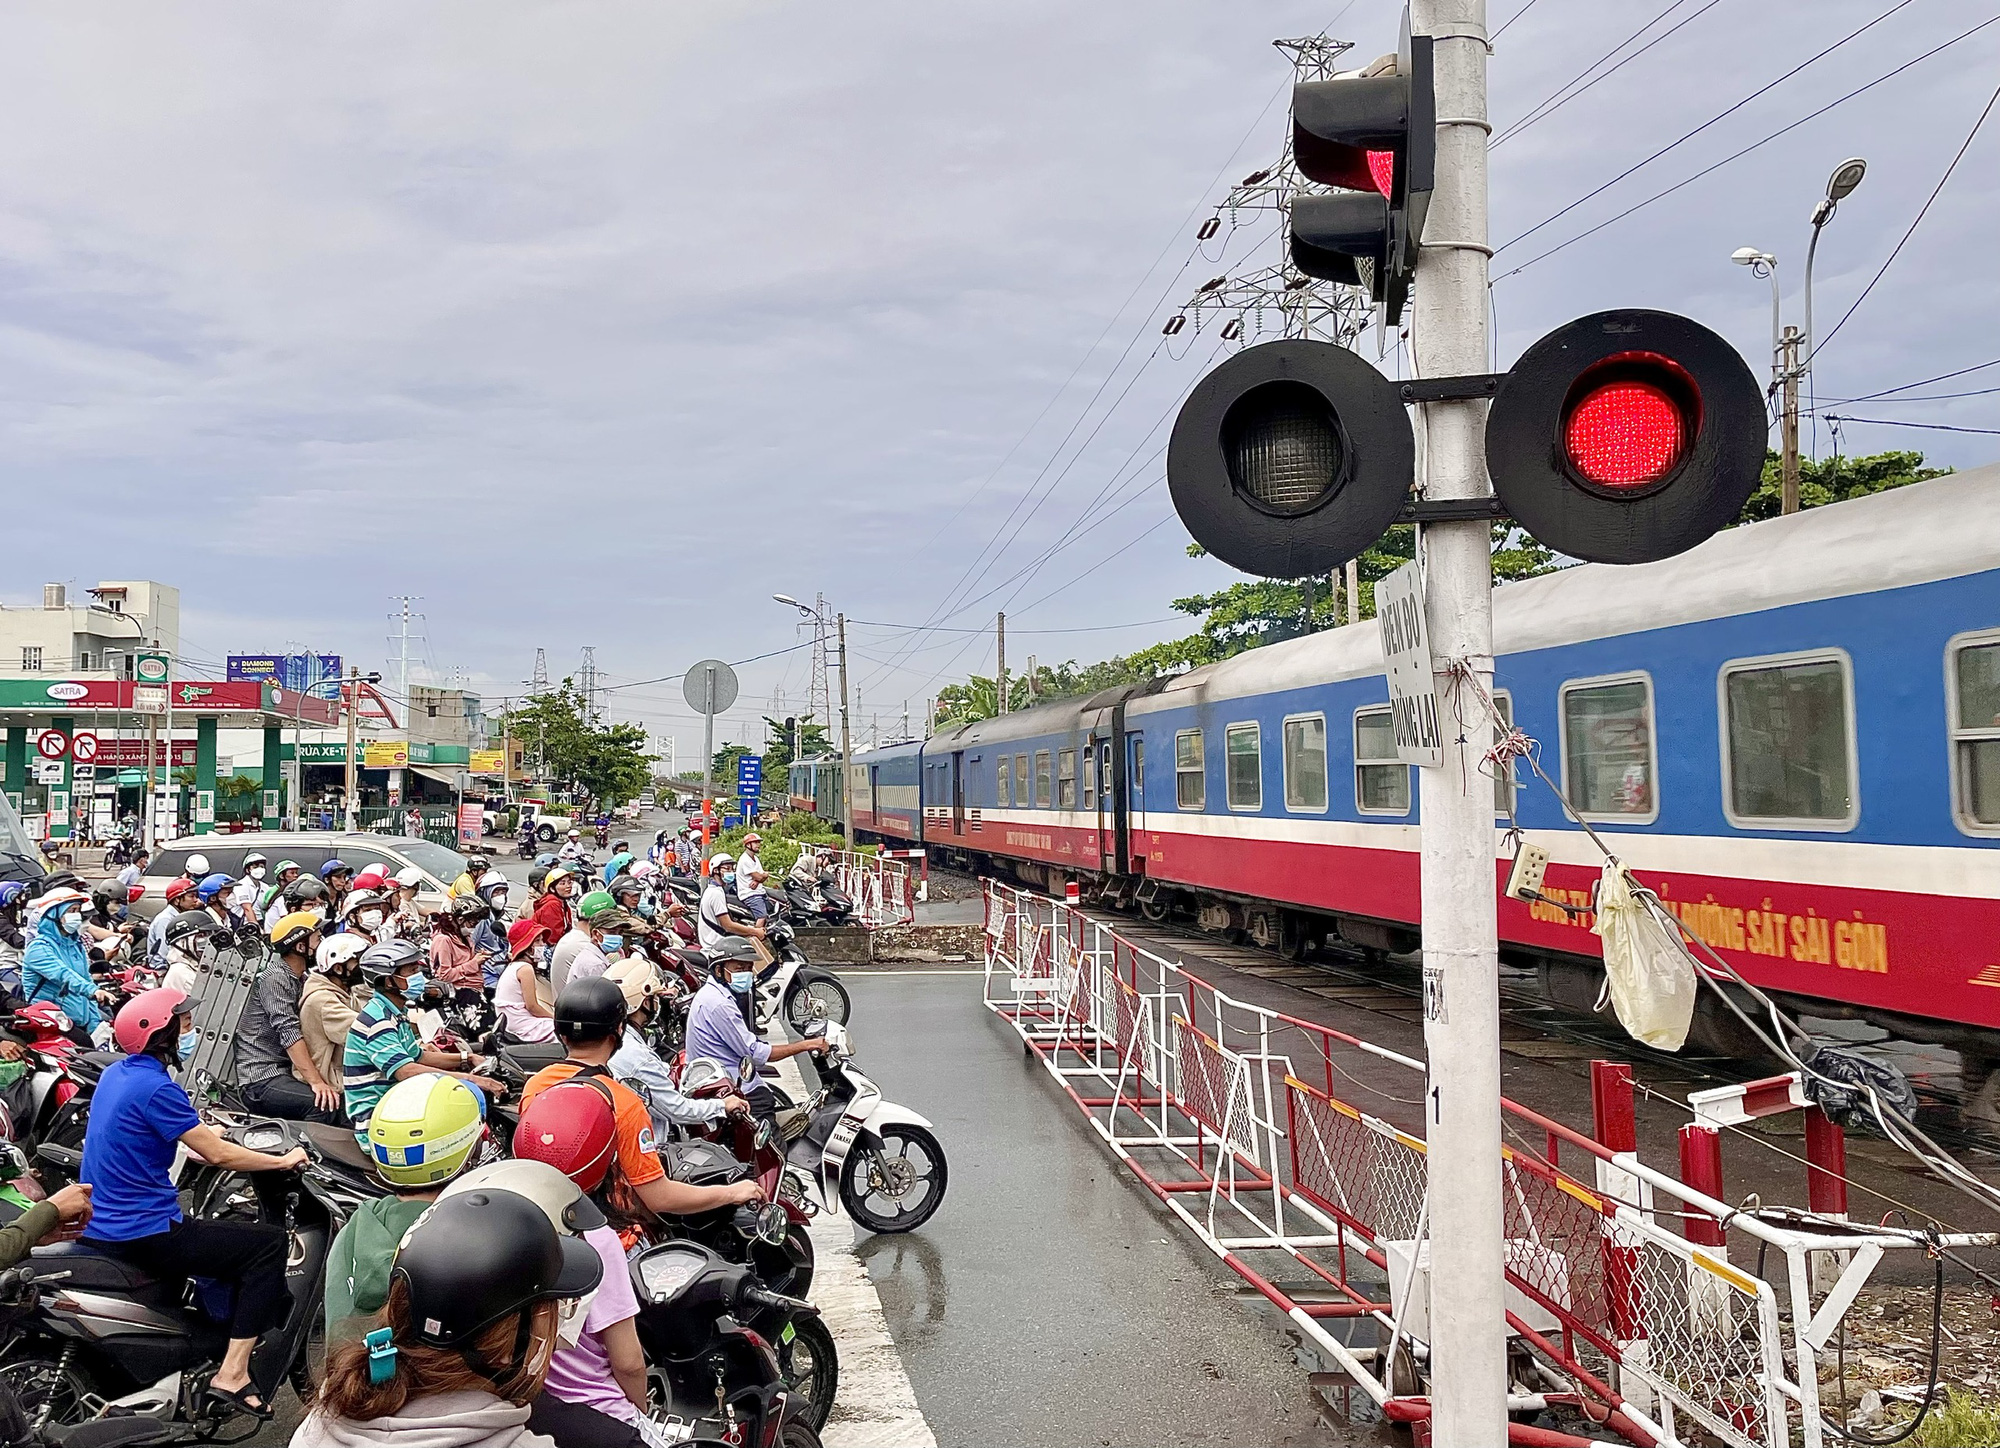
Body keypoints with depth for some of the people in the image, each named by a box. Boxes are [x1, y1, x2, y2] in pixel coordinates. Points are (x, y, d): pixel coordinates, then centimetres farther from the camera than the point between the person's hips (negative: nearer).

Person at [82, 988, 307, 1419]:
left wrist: (207, 1132, 25)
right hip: (141, 1234, -10)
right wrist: (283, 1161, -8)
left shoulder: (115, 1073, 8)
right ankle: (231, 1375, -10)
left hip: (97, 1224, 10)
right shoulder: (155, 1087, -21)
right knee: (269, 1243, -7)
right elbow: (216, 1154, -19)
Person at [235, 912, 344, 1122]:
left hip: (284, 1073, 9)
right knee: (324, 1104, -28)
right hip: (261, 1080, -9)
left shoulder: (301, 980, 18)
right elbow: (289, 1034, -21)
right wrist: (315, 1081, -28)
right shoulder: (275, 978, -11)